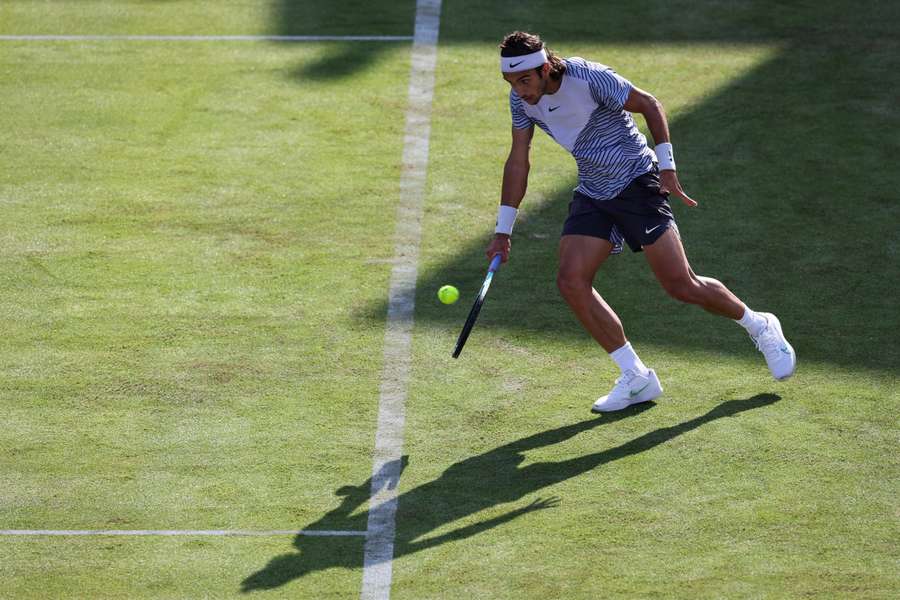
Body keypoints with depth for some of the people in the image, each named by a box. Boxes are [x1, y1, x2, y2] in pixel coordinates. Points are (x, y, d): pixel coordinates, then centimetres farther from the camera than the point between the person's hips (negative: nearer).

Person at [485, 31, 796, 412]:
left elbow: (649, 105, -11)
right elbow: (517, 162, 5)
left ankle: (760, 327, 17)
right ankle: (637, 379, -4)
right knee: (571, 281, -12)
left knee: (681, 286, -10)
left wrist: (667, 166, -15)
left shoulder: (590, 78, -23)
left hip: (636, 183, -6)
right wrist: (503, 231, 4)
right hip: (592, 194, 6)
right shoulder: (521, 100, -4)